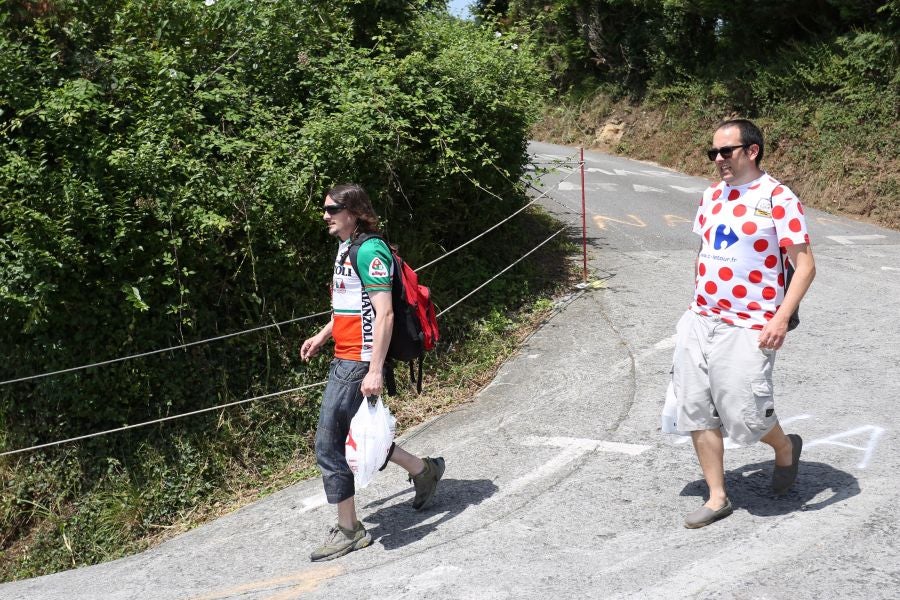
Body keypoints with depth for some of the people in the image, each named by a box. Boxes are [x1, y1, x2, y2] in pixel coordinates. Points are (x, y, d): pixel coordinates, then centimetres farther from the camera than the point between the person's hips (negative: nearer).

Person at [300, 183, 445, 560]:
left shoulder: (369, 251, -16)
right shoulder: (346, 249, 15)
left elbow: (384, 313, -22)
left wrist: (375, 371, -26)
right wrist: (321, 337, 25)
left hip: (357, 365, -10)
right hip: (343, 360, 10)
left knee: (329, 445, -4)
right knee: (355, 438, 17)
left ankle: (348, 532, 10)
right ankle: (423, 469, 32)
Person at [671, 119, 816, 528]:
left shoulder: (778, 198, -10)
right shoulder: (712, 196, 11)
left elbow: (805, 264, -12)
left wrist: (781, 318, -22)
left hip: (747, 329, -6)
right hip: (699, 322, 7)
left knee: (745, 417, -3)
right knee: (696, 410, 5)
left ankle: (785, 449, 32)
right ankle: (717, 498, 18)